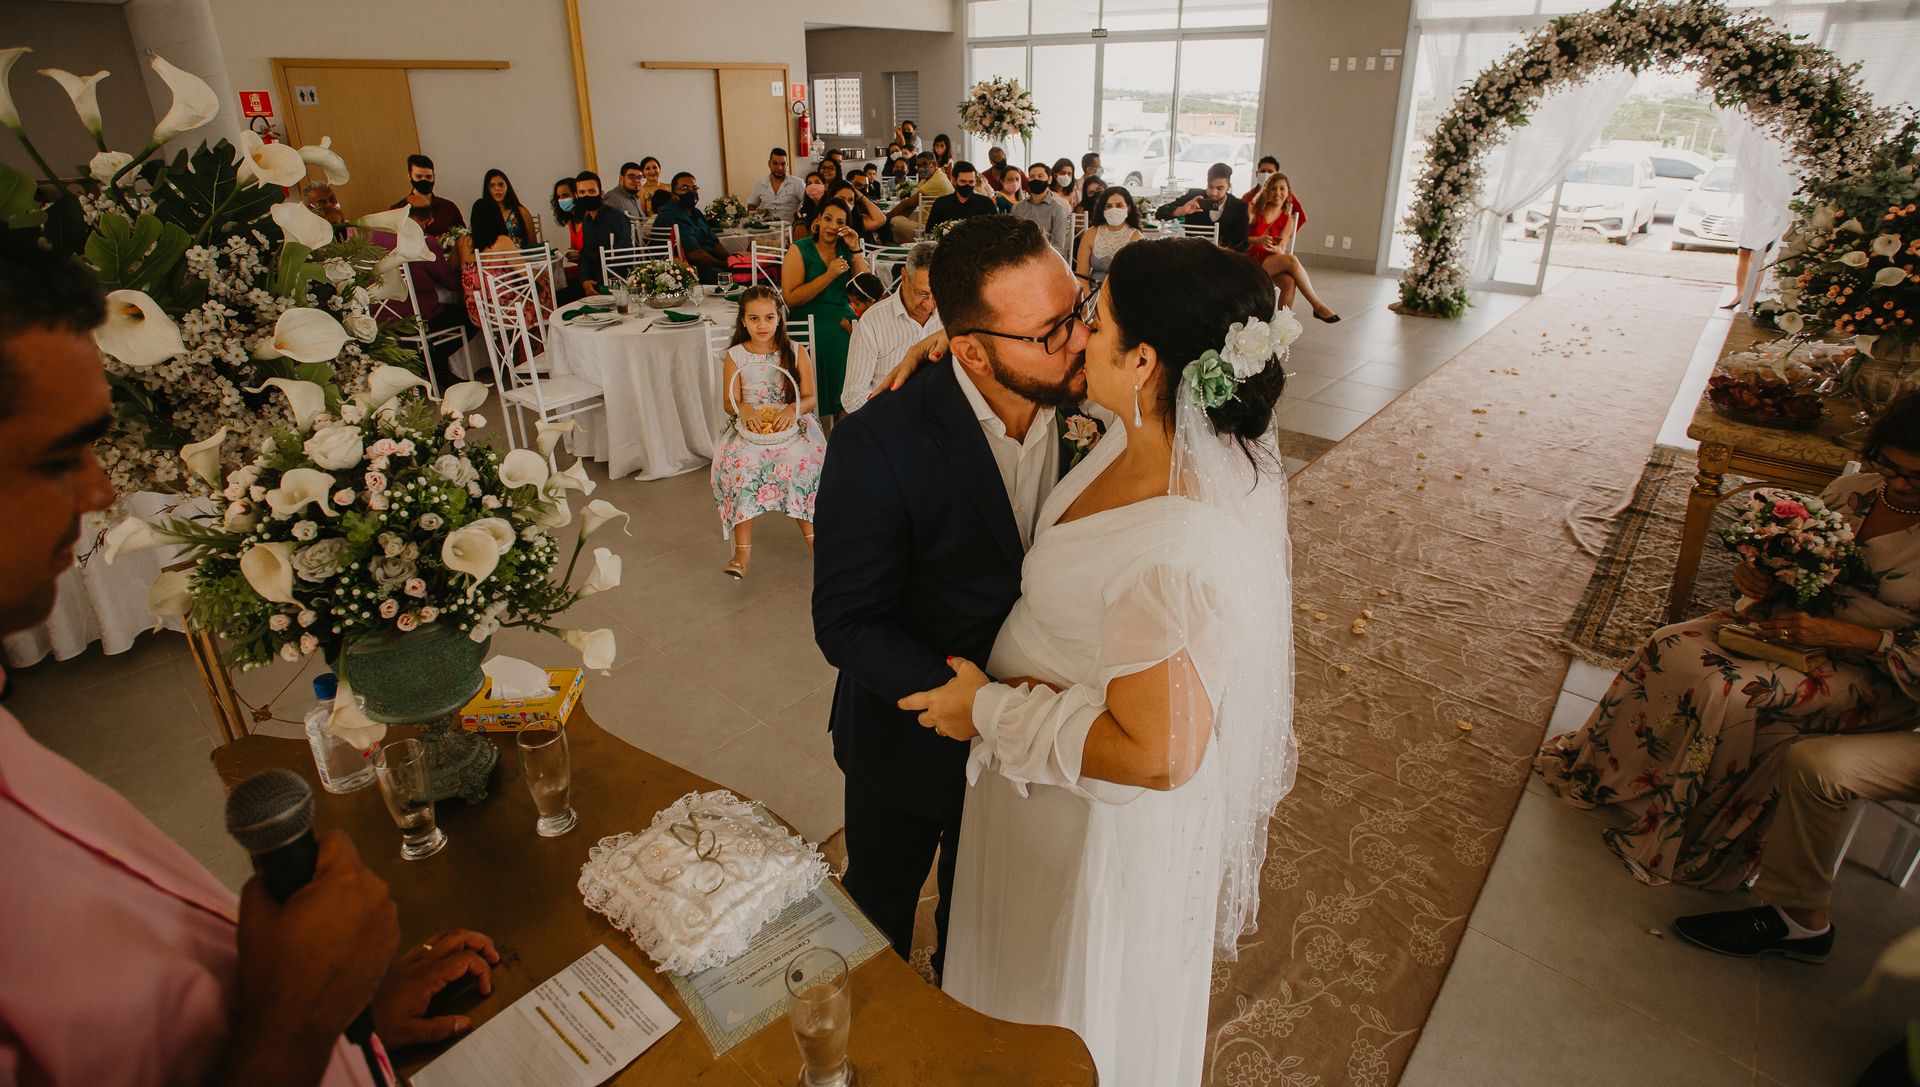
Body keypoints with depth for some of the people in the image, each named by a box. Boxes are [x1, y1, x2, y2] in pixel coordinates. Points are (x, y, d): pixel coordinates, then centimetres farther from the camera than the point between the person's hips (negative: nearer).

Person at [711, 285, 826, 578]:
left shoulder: (796, 352, 4)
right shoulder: (735, 356, 6)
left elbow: (811, 397, 2)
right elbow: (729, 402, 6)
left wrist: (793, 410, -20)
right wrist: (744, 409, -18)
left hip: (791, 423, 0)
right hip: (749, 426, 0)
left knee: (801, 459, -33)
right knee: (739, 464, -30)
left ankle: (811, 532, -20)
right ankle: (743, 549, -27)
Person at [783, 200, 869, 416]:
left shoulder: (846, 250, 14)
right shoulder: (800, 250, 1)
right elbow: (790, 299, -10)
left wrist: (856, 250, -3)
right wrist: (828, 276, -15)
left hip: (843, 314, 4)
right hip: (809, 318, -4)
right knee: (842, 339, -31)